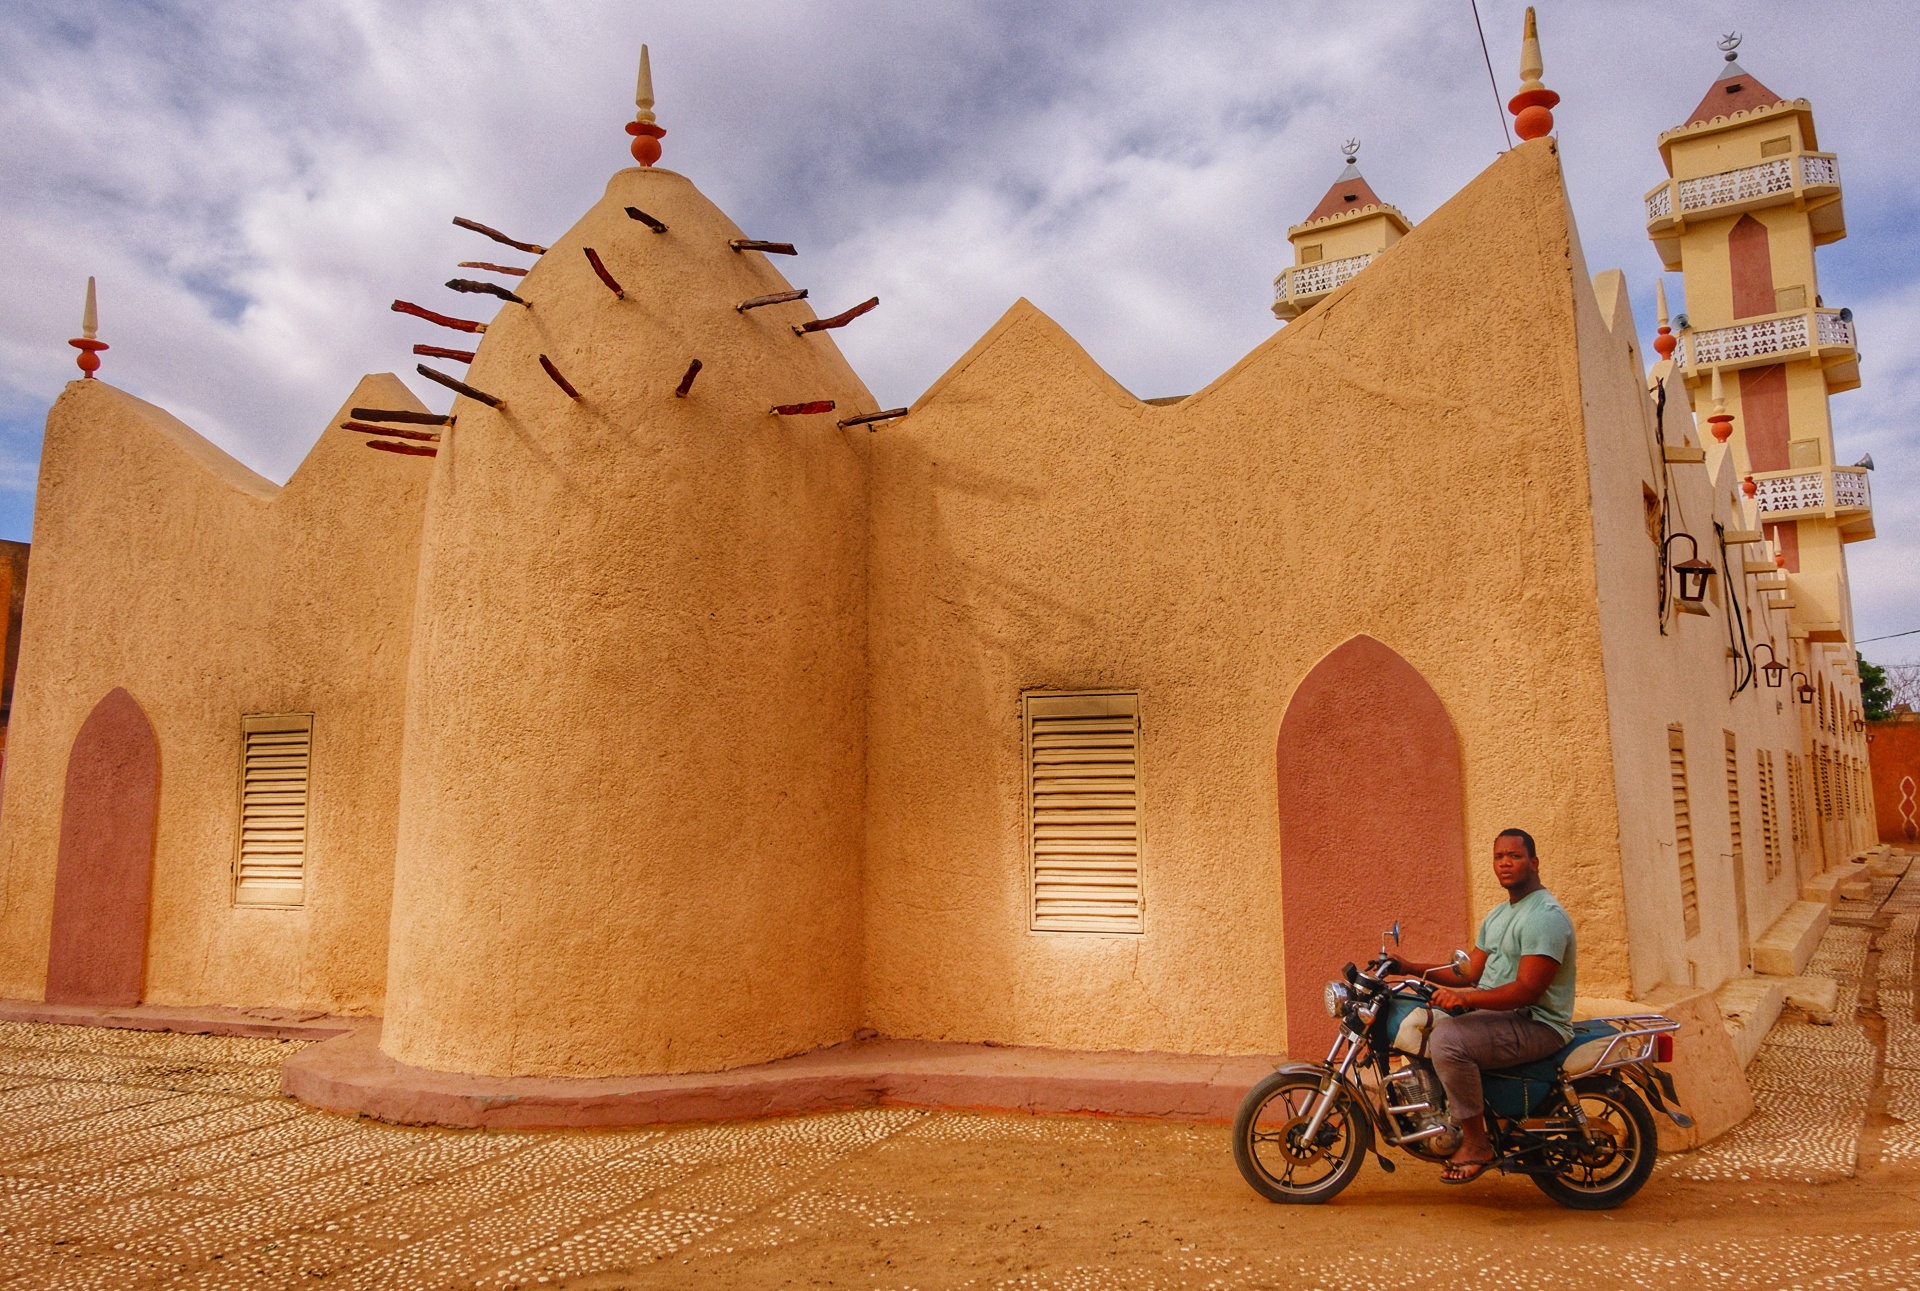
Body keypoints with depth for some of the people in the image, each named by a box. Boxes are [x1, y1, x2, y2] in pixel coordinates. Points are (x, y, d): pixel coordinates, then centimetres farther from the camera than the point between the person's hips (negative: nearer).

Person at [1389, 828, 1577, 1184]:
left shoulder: (1546, 916, -15)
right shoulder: (1497, 915, 17)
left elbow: (1527, 990, -24)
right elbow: (1471, 974, 15)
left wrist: (1467, 997, -35)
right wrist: (1411, 968, 4)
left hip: (1536, 1025, -10)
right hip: (1498, 1014, 10)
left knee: (1447, 1039, -31)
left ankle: (1476, 1143, -16)